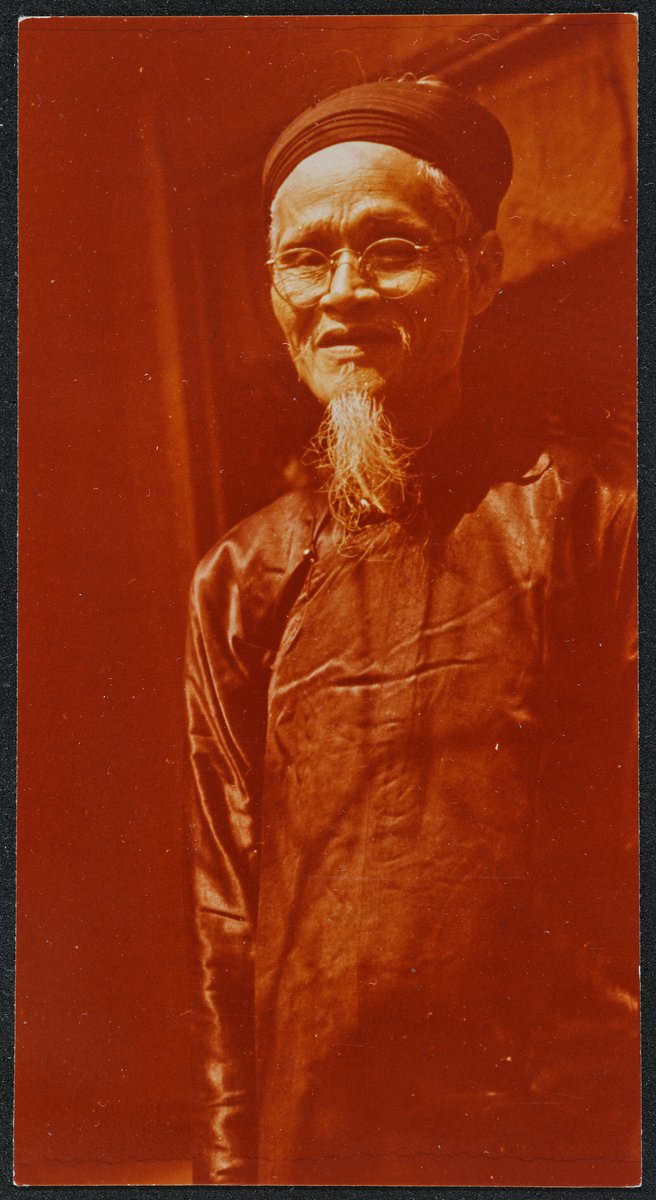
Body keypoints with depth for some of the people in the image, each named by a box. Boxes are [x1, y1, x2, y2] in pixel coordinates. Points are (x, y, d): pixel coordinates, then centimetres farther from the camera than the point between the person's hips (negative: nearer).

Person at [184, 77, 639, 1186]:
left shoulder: (577, 521, -6)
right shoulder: (239, 584, 3)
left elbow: (635, 873, -6)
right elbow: (227, 922, 6)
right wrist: (228, 1162, 5)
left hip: (569, 1136, -3)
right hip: (310, 1142, 3)